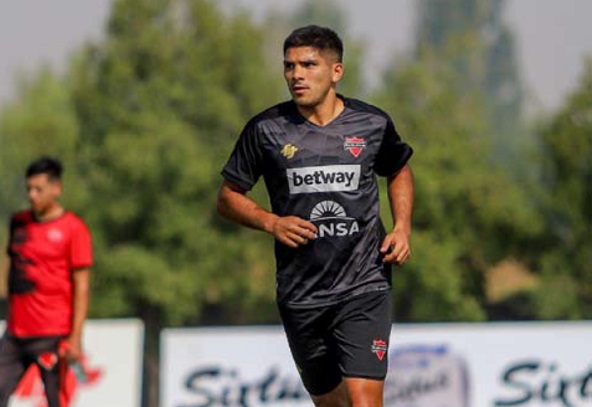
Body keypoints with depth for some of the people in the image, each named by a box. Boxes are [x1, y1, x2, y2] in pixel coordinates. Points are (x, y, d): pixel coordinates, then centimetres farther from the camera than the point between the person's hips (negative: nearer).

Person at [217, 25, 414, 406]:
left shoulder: (373, 123, 1)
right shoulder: (266, 129, -1)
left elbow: (399, 172, 22)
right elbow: (228, 197, 8)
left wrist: (402, 228, 5)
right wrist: (271, 222, -10)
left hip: (364, 288, -1)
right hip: (300, 296, 2)